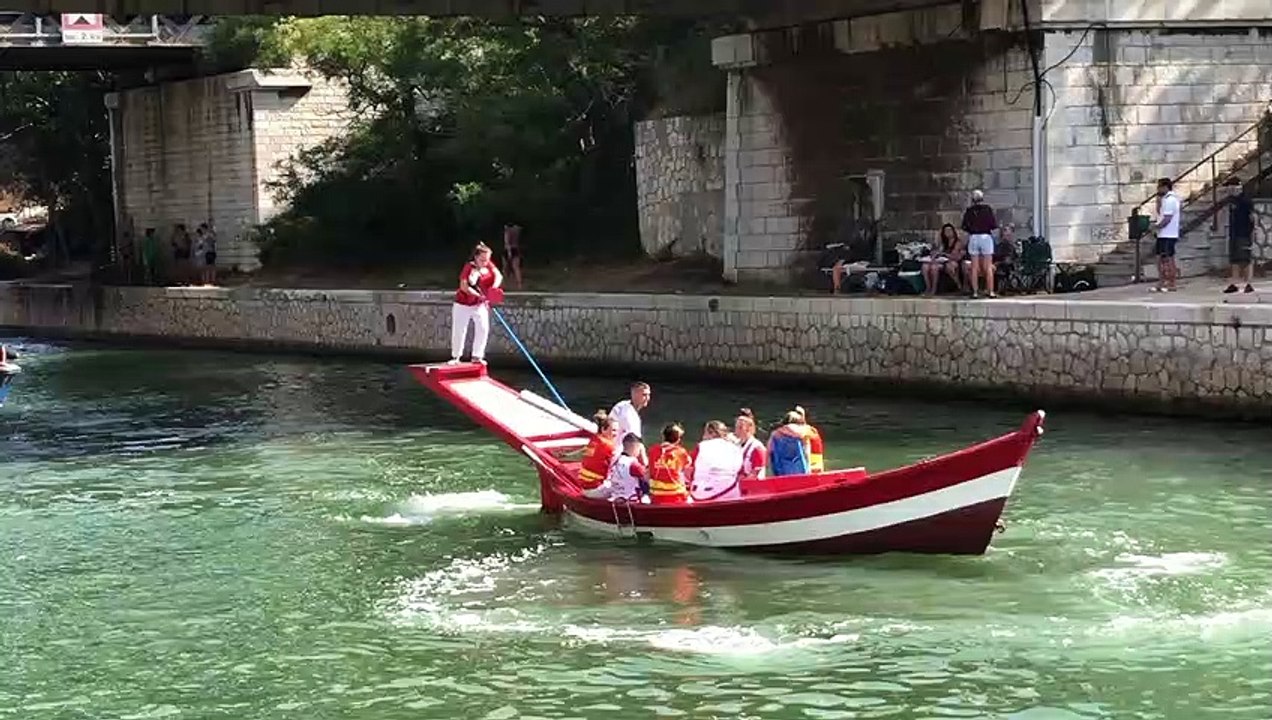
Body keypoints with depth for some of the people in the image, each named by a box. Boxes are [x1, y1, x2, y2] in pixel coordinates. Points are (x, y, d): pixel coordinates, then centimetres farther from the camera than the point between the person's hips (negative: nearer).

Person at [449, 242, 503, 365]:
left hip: (480, 304, 3)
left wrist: (494, 287, -38)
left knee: (483, 329, -7)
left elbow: (498, 276, -17)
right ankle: (455, 357, 18)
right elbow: (464, 286, -24)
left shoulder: (489, 266, -5)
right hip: (463, 304, -3)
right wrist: (479, 295, -32)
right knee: (459, 331, 2)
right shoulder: (469, 267, -18)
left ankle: (477, 356, 5)